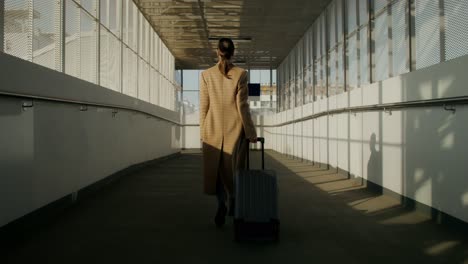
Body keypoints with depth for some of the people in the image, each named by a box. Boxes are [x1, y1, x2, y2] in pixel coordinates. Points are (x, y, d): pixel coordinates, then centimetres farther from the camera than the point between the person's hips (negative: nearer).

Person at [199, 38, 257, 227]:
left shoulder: (206, 75, 0)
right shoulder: (240, 74, -4)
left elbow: (204, 106, 1)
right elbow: (242, 106, -6)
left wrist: (203, 133, 9)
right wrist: (250, 132, 1)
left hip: (213, 128, 1)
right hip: (235, 127, 0)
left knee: (215, 169, 9)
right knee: (233, 168, 15)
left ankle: (221, 202, -10)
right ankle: (233, 201, 20)